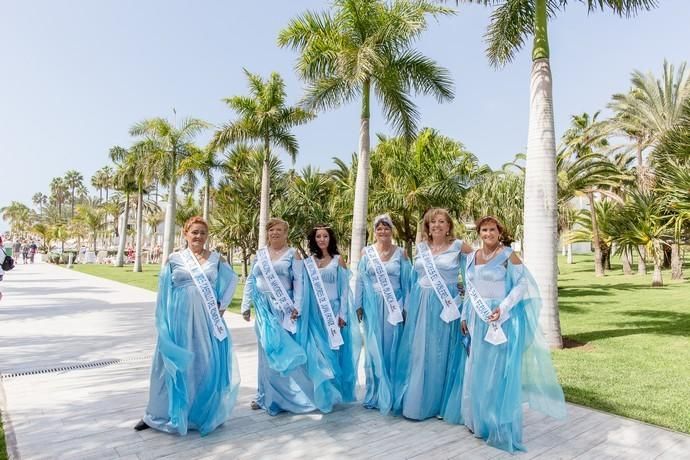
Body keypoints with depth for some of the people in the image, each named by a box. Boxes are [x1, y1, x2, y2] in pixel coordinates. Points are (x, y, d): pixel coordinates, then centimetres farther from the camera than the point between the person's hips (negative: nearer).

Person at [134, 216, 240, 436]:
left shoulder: (216, 258, 5)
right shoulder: (174, 259, 3)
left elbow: (232, 279, 12)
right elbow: (164, 294, 5)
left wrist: (222, 305, 4)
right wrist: (163, 323, 2)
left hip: (207, 321, 1)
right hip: (180, 319, -1)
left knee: (207, 365, 7)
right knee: (176, 365, 7)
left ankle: (205, 413, 25)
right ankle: (159, 414, 25)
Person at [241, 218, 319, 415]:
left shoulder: (292, 254, 0)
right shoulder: (260, 254, 10)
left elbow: (298, 282, -6)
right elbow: (250, 281, 12)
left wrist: (296, 307, -15)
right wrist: (246, 306, 7)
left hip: (284, 308, -4)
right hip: (264, 308, 4)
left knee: (284, 350, -1)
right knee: (266, 351, 10)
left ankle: (288, 395, 12)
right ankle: (266, 395, 22)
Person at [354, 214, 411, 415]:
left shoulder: (400, 253, 3)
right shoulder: (366, 252, 4)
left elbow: (406, 282, 3)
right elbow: (360, 281, 5)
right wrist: (358, 305, 1)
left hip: (393, 306, 0)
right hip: (372, 306, 1)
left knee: (391, 349, 3)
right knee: (373, 349, 4)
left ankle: (389, 396, 17)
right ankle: (374, 395, 17)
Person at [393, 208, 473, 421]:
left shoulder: (458, 246, -1)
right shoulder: (421, 247, 9)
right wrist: (408, 305, 15)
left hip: (445, 306, -3)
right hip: (421, 305, 3)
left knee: (440, 354, 4)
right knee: (417, 354, 8)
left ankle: (439, 404, 20)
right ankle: (414, 401, 22)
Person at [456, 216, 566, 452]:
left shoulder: (508, 256, -6)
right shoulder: (472, 257, 11)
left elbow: (522, 284, -10)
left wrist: (502, 308, -20)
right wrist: (465, 316, 14)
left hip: (502, 320, -6)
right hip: (478, 320, 6)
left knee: (499, 372, -1)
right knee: (477, 371, 12)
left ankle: (501, 428, 13)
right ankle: (480, 421, 28)